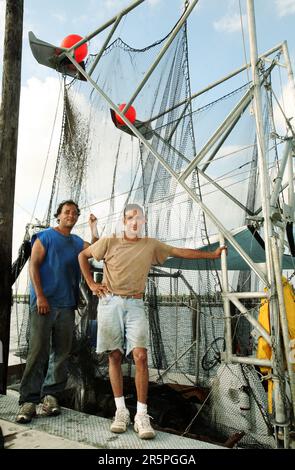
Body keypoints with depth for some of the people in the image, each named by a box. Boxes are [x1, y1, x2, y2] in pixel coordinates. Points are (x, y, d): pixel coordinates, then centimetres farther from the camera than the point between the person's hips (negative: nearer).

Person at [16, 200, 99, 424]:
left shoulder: (77, 242, 17)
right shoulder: (45, 236, 3)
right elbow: (34, 265, -4)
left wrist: (94, 227, -1)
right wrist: (40, 296, -12)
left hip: (67, 305, 5)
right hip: (44, 302, -5)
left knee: (61, 353, 5)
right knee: (38, 351, -6)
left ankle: (51, 395, 15)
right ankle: (29, 401, 1)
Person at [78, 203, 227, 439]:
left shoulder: (151, 245, 7)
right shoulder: (109, 242, 4)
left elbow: (180, 252, 8)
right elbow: (83, 256, 15)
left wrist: (212, 255, 8)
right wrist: (91, 283, 6)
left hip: (135, 305, 0)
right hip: (110, 302, 0)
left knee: (141, 356, -10)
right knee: (115, 356, 3)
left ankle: (142, 416, -1)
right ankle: (121, 411, 15)